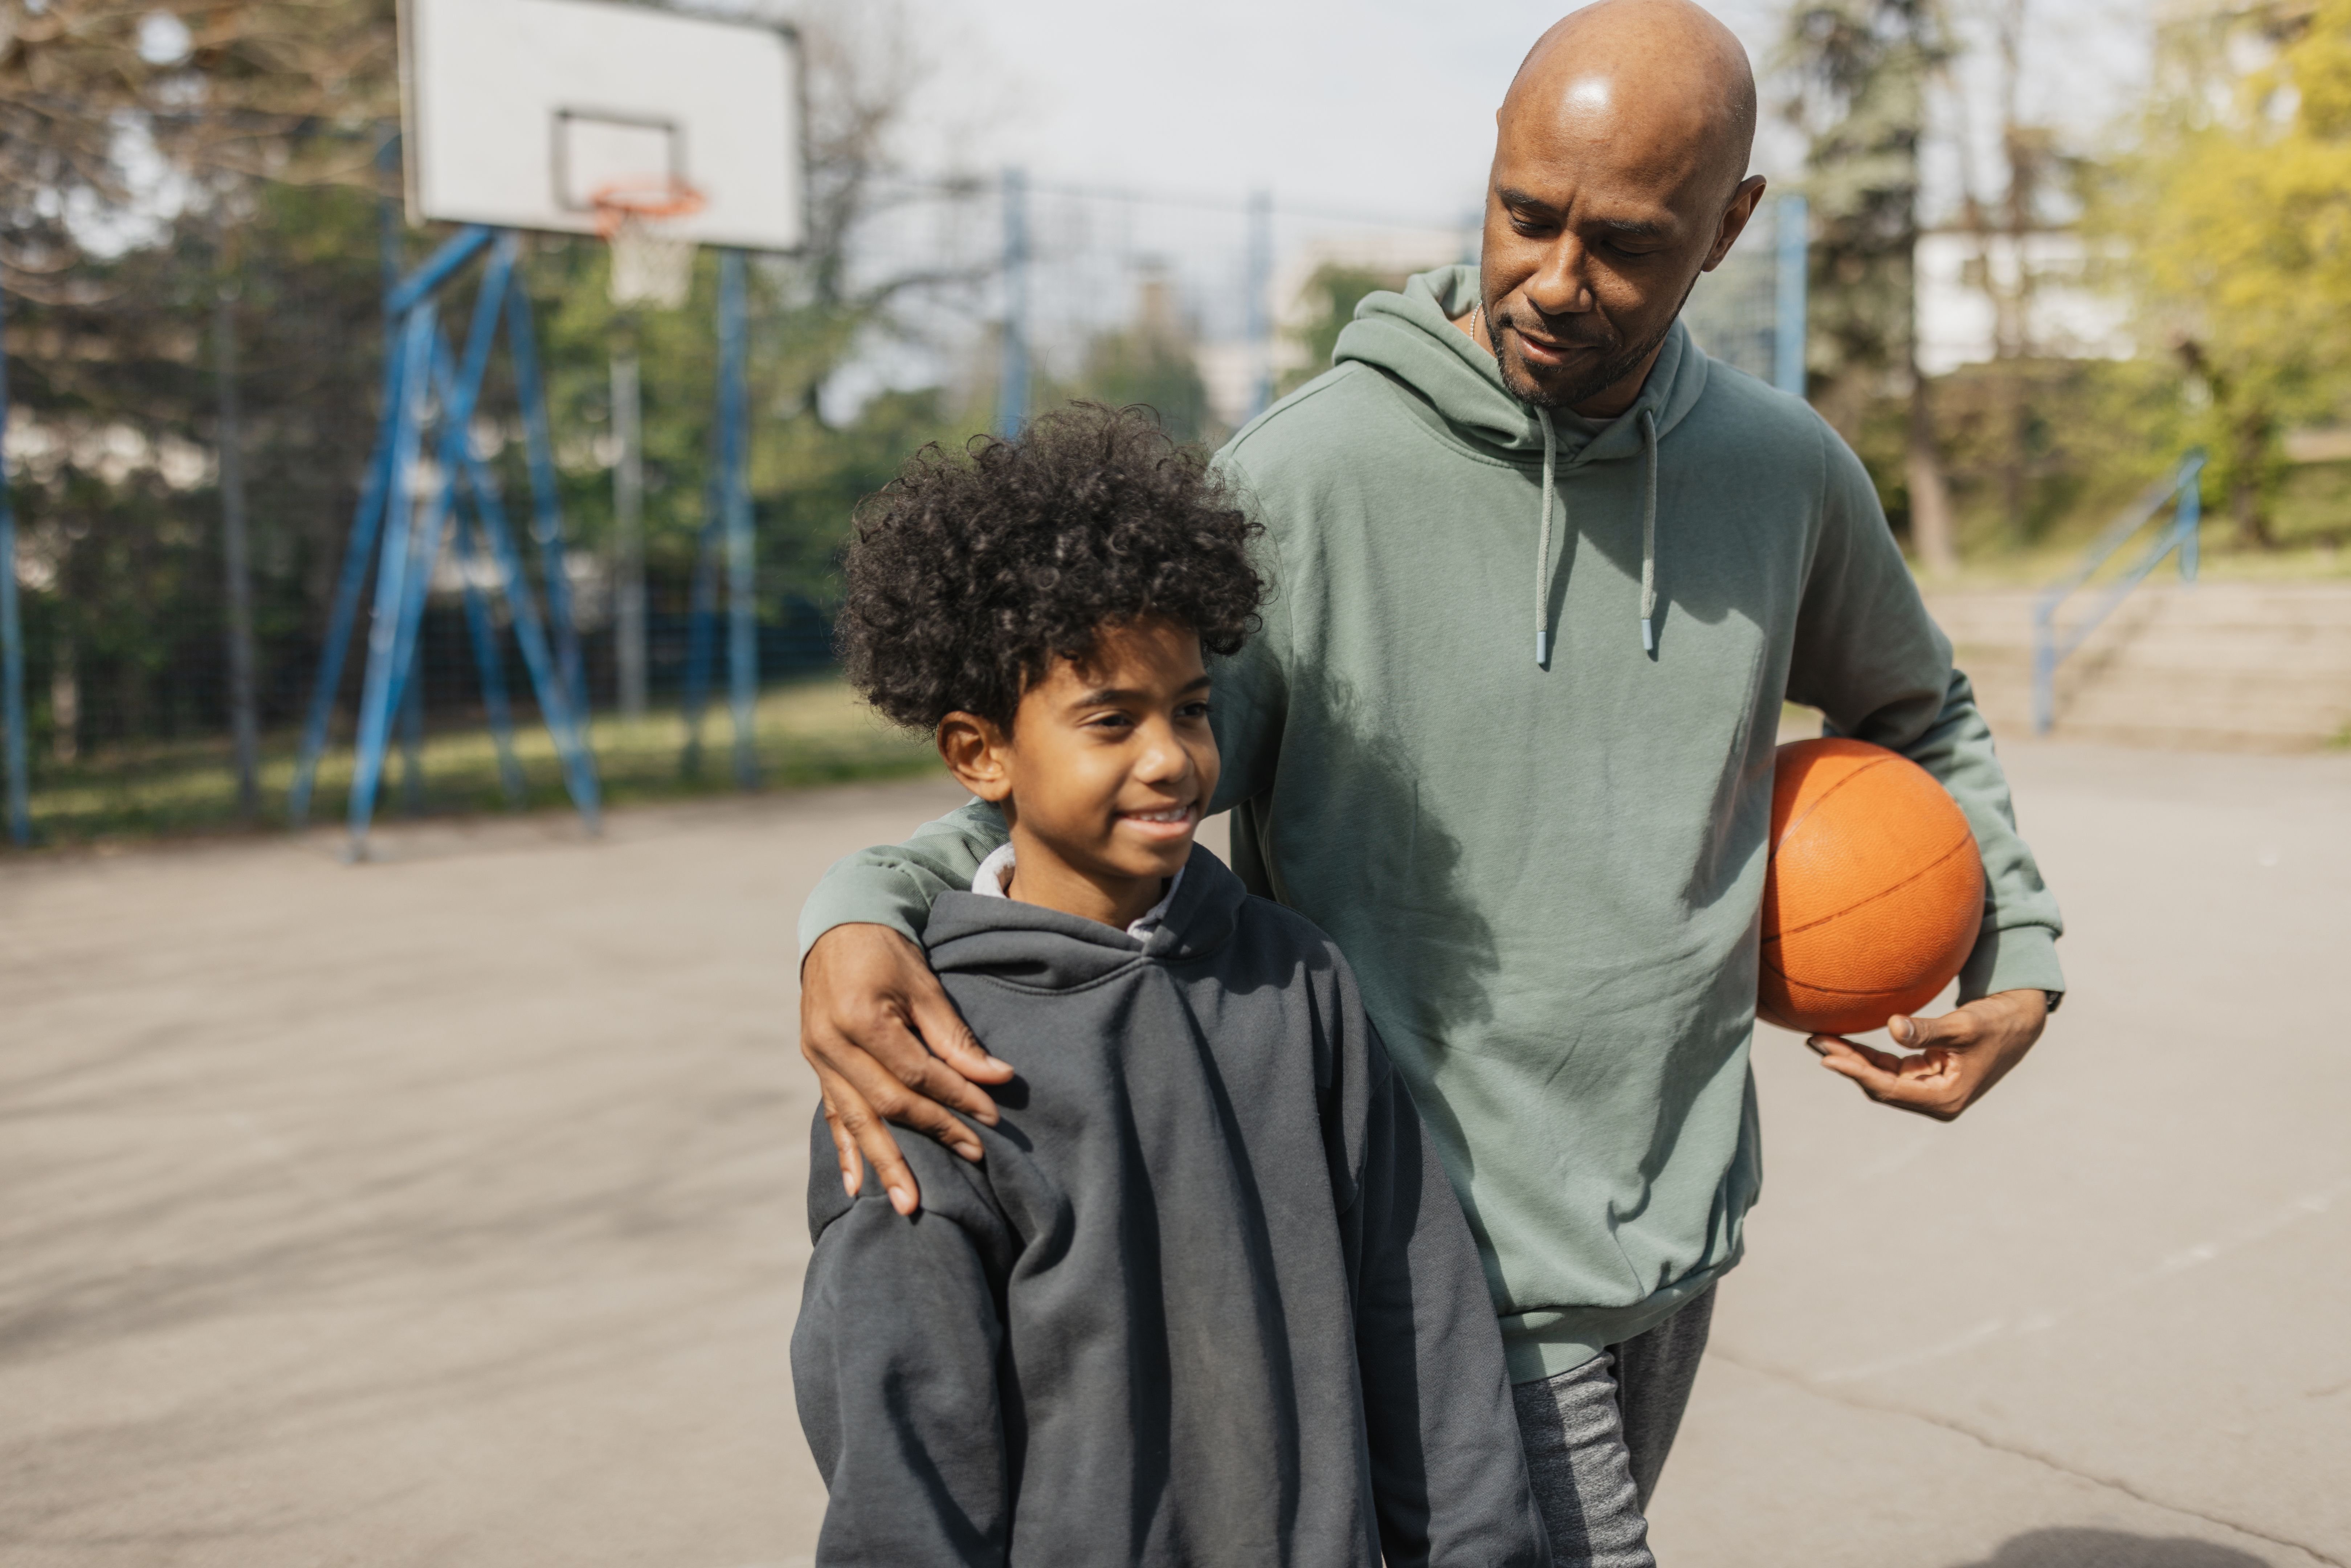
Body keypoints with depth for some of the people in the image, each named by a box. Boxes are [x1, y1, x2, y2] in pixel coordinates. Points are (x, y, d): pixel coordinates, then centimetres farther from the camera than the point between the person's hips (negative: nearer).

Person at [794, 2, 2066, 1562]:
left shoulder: (1788, 469, 0)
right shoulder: (1309, 470, -17)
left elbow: (1920, 712, 20)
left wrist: (2018, 953, 10)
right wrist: (862, 911, -33)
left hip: (1682, 1221, 6)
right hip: (1457, 1256, -5)